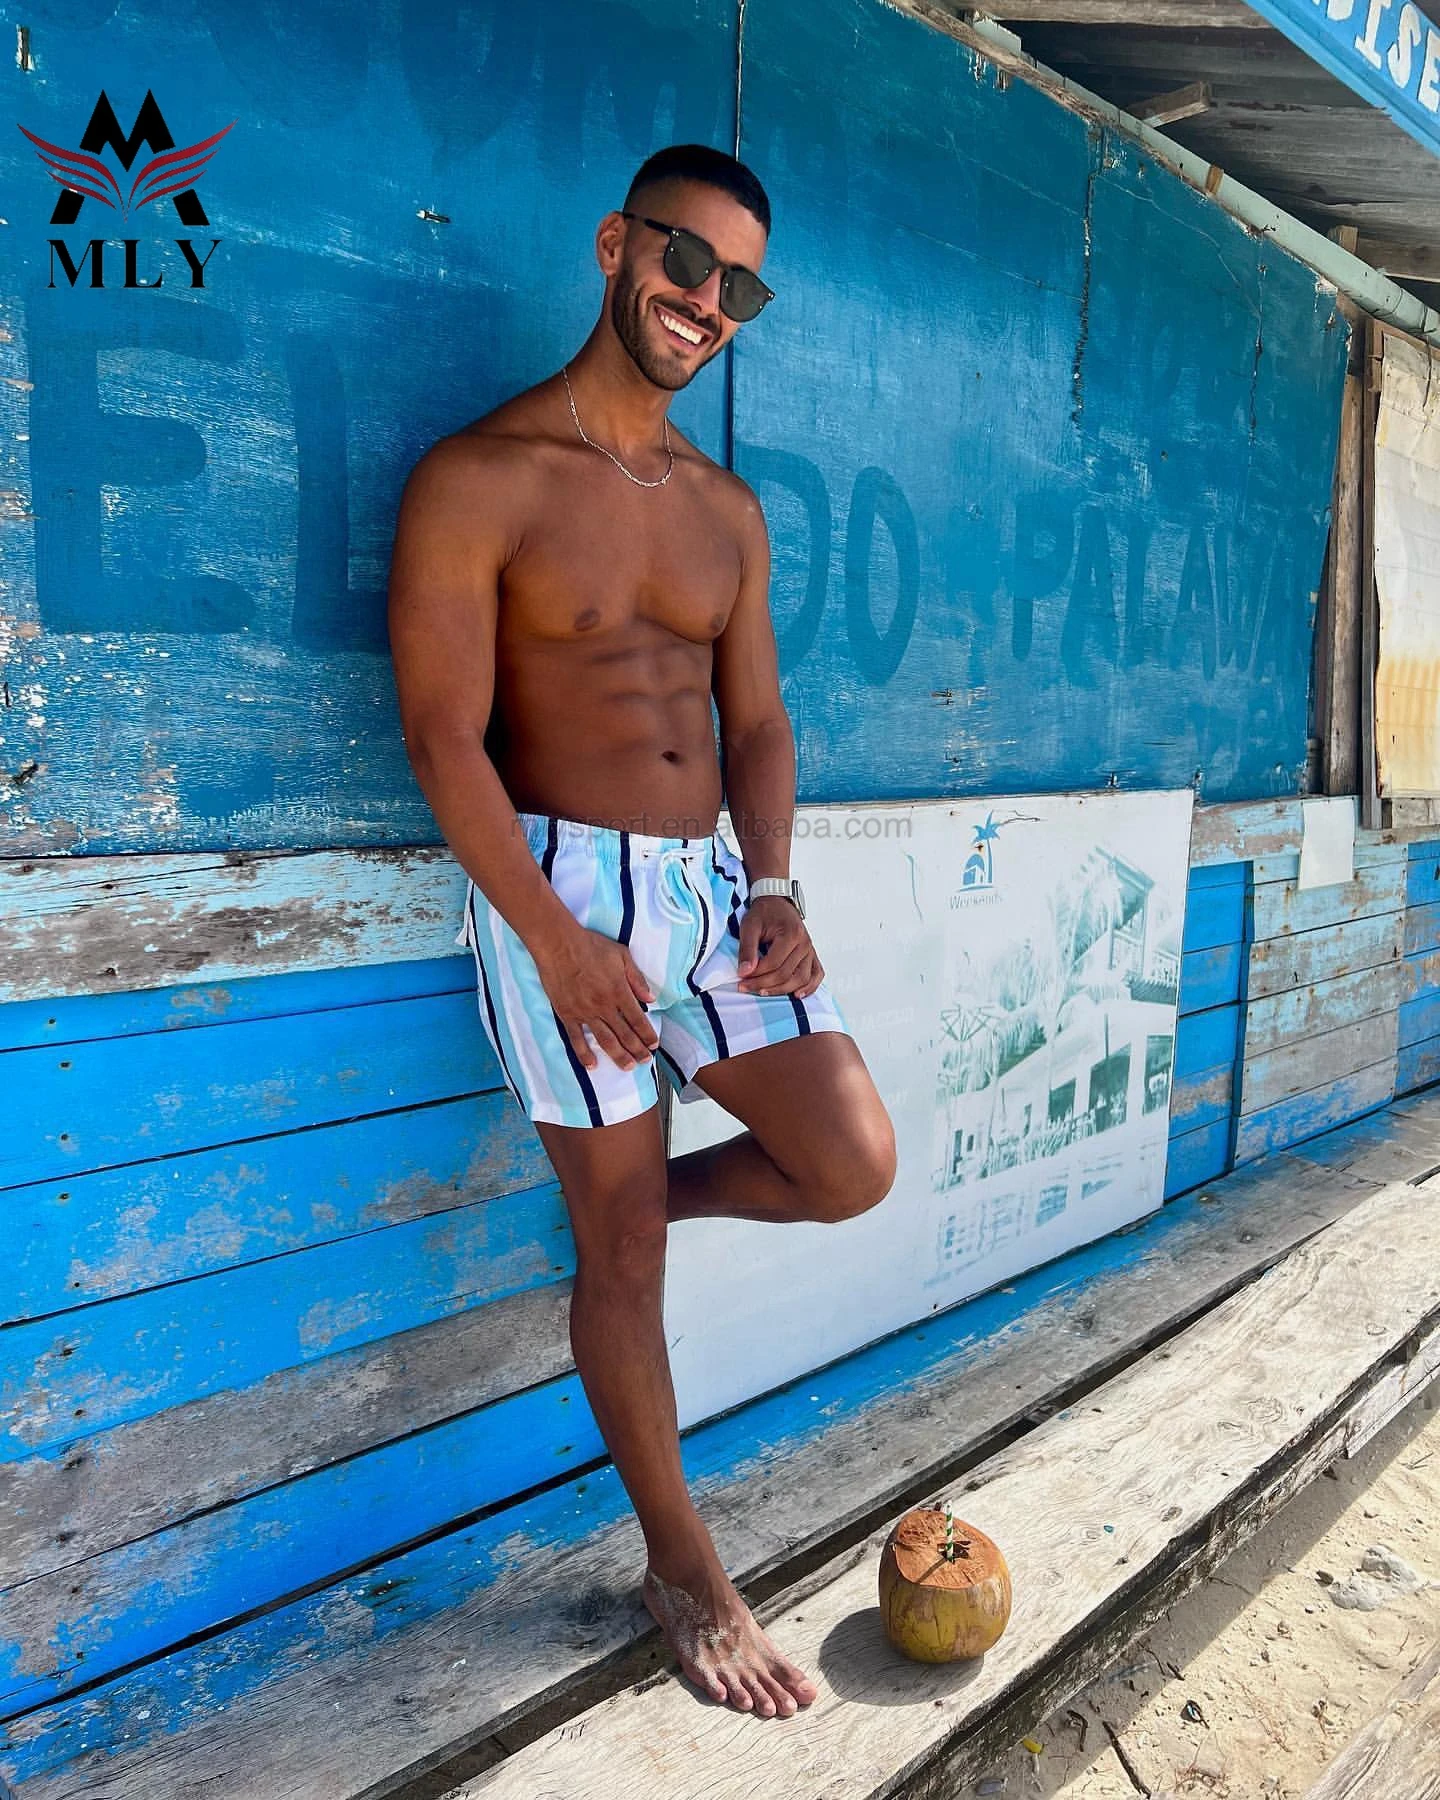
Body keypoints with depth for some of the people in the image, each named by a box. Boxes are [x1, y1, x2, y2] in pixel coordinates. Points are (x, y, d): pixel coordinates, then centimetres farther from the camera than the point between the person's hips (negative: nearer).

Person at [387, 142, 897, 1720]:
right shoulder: (480, 480, -6)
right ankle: (682, 1570, 24)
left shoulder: (728, 508, 13)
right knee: (624, 1259, 4)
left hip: (713, 881, 6)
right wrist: (561, 943, -17)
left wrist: (775, 891, -2)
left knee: (852, 1165, -5)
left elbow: (756, 719, 14)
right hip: (563, 884, -5)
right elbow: (443, 735, -12)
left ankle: (630, 1192, 25)